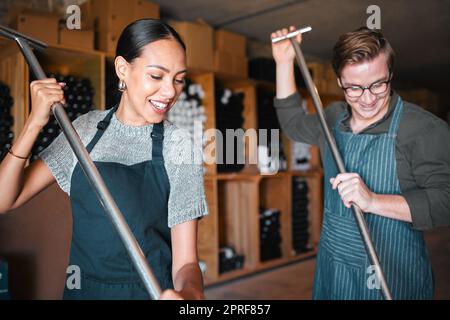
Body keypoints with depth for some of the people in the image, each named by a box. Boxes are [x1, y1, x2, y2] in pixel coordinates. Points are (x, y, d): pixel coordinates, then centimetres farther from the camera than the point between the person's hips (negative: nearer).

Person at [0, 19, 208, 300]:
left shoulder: (180, 146, -13)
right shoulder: (87, 128, -4)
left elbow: (185, 261, -14)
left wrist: (188, 292, -36)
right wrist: (35, 123, -19)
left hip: (152, 292, -3)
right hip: (82, 289, 3)